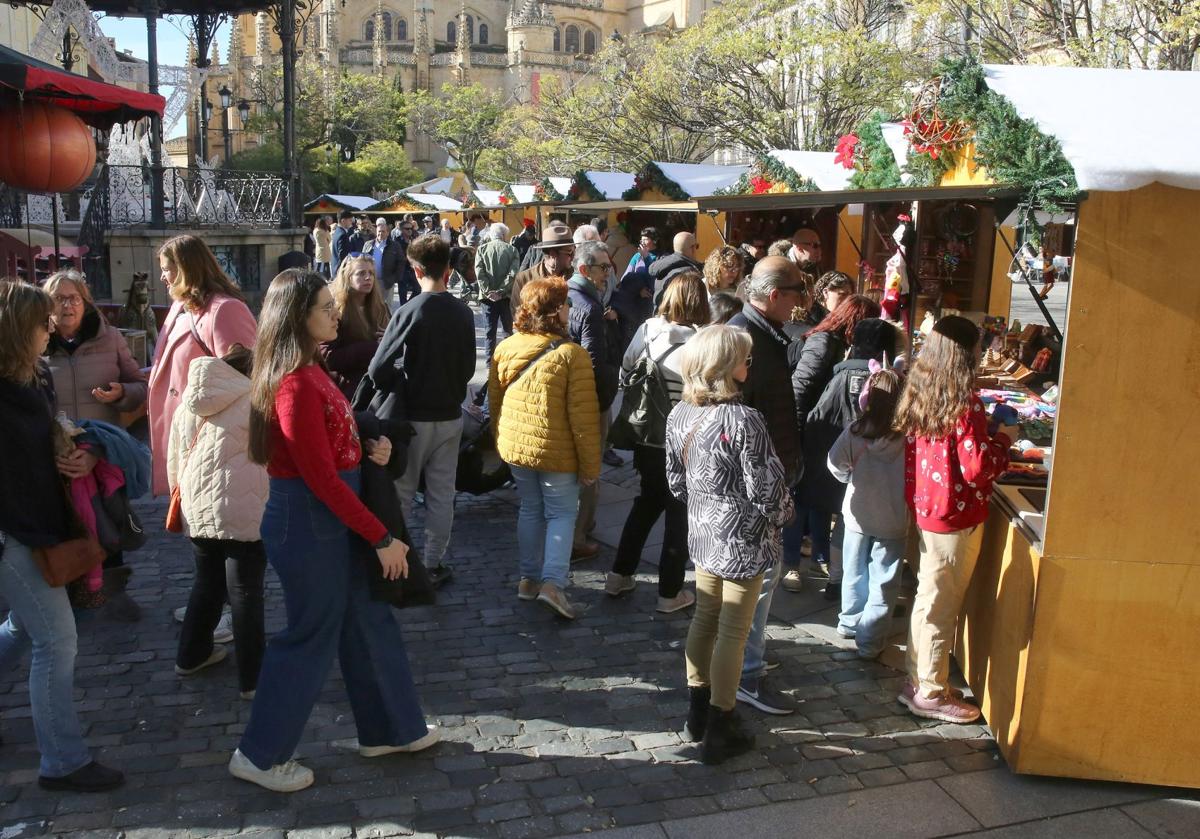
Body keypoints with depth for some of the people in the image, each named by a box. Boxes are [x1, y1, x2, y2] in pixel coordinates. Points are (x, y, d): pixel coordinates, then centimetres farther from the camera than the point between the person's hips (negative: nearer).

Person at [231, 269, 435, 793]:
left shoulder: (308, 372, 7)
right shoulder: (297, 385, -23)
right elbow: (321, 477, -23)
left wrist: (370, 448, -5)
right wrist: (381, 538, -18)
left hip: (330, 518, 10)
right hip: (308, 522, -10)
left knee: (368, 621, 18)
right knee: (311, 635, 5)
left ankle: (390, 729, 34)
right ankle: (261, 756, 24)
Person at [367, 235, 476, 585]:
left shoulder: (409, 312, -16)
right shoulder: (464, 313, -2)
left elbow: (378, 369, -16)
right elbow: (468, 366, 6)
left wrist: (394, 390, 2)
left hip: (413, 416, -4)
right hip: (450, 414, 4)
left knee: (401, 492, 10)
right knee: (442, 493, 12)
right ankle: (433, 564, 19)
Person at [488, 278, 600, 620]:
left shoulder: (505, 349, -1)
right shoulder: (571, 354, -16)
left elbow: (495, 401, 9)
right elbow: (583, 416, -14)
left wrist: (500, 442, 23)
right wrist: (590, 464, -6)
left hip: (515, 446, 5)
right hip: (556, 451, -5)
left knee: (530, 510, 19)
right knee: (562, 513, 8)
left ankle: (529, 578, 26)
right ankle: (552, 582, -3)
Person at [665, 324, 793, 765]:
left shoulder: (679, 414, -3)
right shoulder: (744, 420, -24)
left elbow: (675, 479, 6)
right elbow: (766, 488, -20)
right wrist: (781, 514, 1)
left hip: (702, 535, 7)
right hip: (744, 539, -7)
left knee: (704, 620, 20)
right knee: (732, 633, 5)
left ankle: (698, 711, 35)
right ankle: (719, 731, 18)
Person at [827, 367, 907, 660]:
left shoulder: (855, 432, -16)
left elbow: (835, 465, -6)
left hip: (858, 515, 2)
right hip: (893, 520, -2)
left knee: (855, 573, 21)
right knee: (883, 581, 11)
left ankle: (850, 622, 37)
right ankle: (871, 638, 16)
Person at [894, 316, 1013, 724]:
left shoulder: (920, 395, 4)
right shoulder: (965, 403, -20)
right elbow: (977, 467, -22)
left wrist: (985, 433, 13)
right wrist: (1003, 439, -5)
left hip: (926, 508, 8)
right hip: (956, 516, -8)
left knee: (928, 598, 19)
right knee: (941, 606, 3)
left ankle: (918, 681, 31)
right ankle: (932, 694, 16)